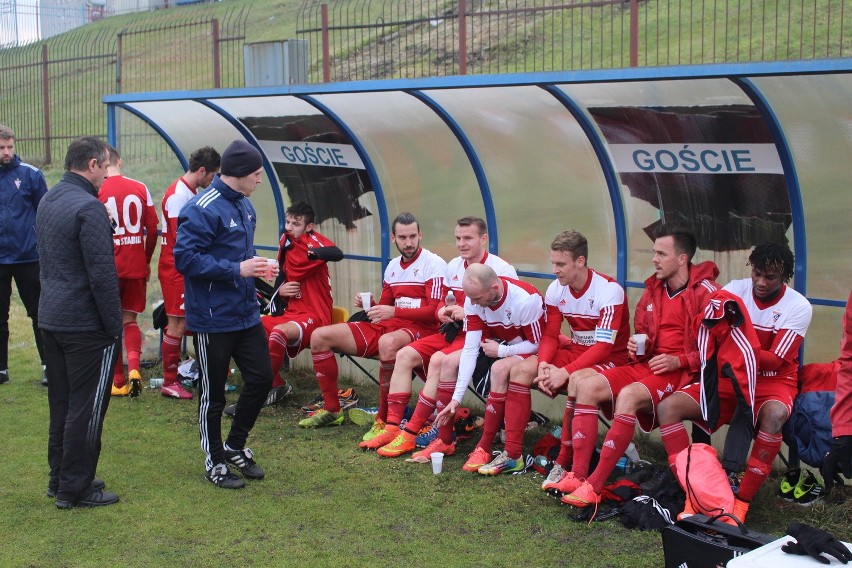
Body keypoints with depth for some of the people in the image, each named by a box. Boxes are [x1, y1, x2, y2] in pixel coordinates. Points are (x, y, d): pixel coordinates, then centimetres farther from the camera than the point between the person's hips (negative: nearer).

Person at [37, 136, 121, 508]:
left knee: (61, 403, 17)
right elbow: (102, 275, -21)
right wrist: (115, 327, -13)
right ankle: (75, 489, 8)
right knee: (87, 408, 1)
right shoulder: (88, 207, -19)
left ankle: (59, 478, 27)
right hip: (86, 324, -9)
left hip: (51, 319, 9)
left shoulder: (47, 201, 11)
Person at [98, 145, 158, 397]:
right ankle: (134, 367, -9)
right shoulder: (140, 188, 1)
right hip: (136, 266, 3)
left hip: (108, 267, -2)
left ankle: (119, 381, 14)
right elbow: (152, 229, 2)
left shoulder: (97, 190, -9)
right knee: (130, 319, 14)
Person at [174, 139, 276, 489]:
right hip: (213, 319, -8)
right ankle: (214, 460, 22)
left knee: (261, 378, 10)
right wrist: (236, 270, -25)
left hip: (246, 314, 8)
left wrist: (255, 266, 6)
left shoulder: (244, 205, 11)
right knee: (213, 392, 6)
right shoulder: (202, 209, -18)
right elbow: (185, 258, -23)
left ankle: (235, 445, 29)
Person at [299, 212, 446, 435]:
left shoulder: (434, 264, -5)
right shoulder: (393, 266, 18)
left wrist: (394, 311, -22)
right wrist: (370, 305, -1)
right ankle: (332, 410, 8)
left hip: (419, 329, -8)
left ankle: (384, 420, -31)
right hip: (386, 326, 8)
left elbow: (434, 312, -14)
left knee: (387, 343, -45)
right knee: (319, 337, 0)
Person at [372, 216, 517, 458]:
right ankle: (392, 426, -11)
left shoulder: (502, 270, -11)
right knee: (405, 355, -6)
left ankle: (411, 433, -25)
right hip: (454, 331, 8)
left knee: (440, 360, -31)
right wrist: (443, 311, -2)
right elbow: (442, 301, 23)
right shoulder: (453, 266, 12)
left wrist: (469, 313, -23)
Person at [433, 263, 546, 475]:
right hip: (502, 345, 6)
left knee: (500, 368, -35)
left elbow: (538, 345, -19)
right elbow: (470, 348, -15)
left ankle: (485, 448, -25)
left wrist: (500, 350, -18)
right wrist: (456, 398, -19)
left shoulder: (525, 300, -31)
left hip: (533, 350, -6)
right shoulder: (473, 299, -15)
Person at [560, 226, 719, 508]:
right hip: (648, 364, 8)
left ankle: (594, 486, -31)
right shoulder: (653, 289, 14)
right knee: (587, 384, -11)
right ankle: (578, 475, -17)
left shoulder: (705, 292, -8)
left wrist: (679, 361, -18)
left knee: (629, 395, -34)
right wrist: (636, 345, 6)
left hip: (683, 372, -8)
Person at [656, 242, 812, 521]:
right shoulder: (734, 290, -2)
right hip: (730, 377, 3)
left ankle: (743, 499, -29)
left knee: (774, 415, -40)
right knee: (668, 407, -18)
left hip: (773, 381, -3)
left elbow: (775, 361, -16)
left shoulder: (799, 307, -10)